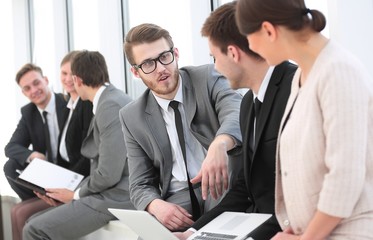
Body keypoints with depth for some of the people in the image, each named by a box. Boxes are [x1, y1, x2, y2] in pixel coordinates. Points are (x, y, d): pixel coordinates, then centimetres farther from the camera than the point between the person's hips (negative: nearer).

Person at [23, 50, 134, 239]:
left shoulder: (111, 105, -17)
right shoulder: (107, 101, 15)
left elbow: (108, 175, -21)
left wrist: (76, 195, -4)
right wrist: (71, 191, 6)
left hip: (115, 198, -10)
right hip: (107, 193, 10)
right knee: (34, 222, 7)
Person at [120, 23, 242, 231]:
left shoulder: (209, 77, 1)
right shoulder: (132, 118, 8)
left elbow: (237, 114, -20)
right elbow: (141, 185, 8)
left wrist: (219, 144, -44)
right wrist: (157, 205, -17)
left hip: (225, 185, -3)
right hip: (179, 201, 3)